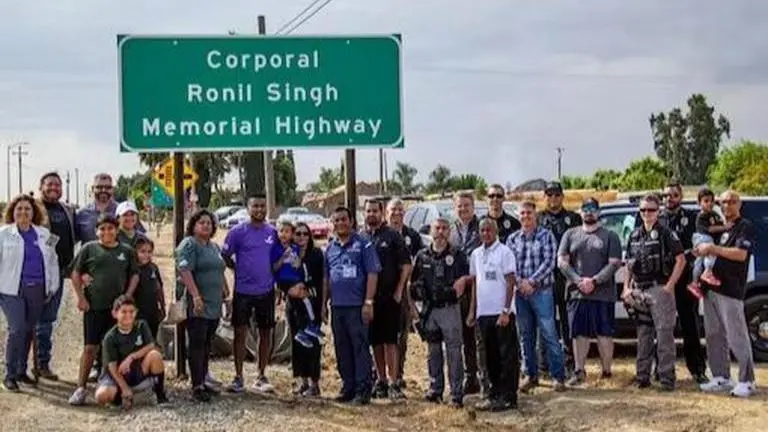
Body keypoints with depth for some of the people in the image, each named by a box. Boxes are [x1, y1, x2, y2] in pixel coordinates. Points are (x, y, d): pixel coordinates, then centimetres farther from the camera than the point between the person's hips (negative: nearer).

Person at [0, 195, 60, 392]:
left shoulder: (44, 234, 11)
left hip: (37, 290, 4)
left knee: (29, 331, 9)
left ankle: (21, 371, 22)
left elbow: (52, 261, 16)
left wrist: (53, 286, 11)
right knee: (17, 330, -12)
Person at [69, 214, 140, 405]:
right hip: (94, 306, -2)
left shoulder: (127, 251, 7)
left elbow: (134, 275, 10)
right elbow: (76, 273, 4)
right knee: (90, 347, -2)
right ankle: (81, 388, 2)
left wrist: (127, 297, -1)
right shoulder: (89, 249, 2)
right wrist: (80, 297, -3)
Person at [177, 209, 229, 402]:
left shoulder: (214, 246, 19)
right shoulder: (189, 244, -8)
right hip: (197, 305, -8)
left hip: (214, 304, 8)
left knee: (206, 345, 12)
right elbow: (185, 271, -20)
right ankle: (197, 386, -5)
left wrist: (226, 293, 20)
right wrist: (196, 296, -27)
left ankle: (203, 381, 19)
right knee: (197, 344, -6)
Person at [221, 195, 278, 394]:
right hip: (243, 290, -3)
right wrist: (240, 270, -1)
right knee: (241, 332, -1)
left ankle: (261, 376, 18)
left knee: (266, 333, 8)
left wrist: (271, 272, 3)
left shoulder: (272, 232, 5)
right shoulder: (238, 232, -4)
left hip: (266, 290, 3)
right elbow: (225, 256, 1)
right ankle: (238, 377, 6)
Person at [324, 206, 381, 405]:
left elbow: (372, 274, -7)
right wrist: (324, 303, 15)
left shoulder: (363, 244, -3)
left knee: (360, 348, -5)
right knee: (342, 349, 10)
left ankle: (363, 390, -2)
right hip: (337, 306, 6)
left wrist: (368, 302, -14)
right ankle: (348, 387, 19)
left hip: (357, 306, -6)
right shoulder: (330, 248, 15)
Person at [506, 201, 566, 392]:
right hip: (520, 292, 4)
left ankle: (558, 376, 0)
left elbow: (549, 261, -8)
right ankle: (531, 375, 19)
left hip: (541, 291, -4)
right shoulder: (512, 239, 10)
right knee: (526, 335, 9)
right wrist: (520, 282, -10)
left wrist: (531, 281, -14)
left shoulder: (546, 236, 1)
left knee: (549, 334, -5)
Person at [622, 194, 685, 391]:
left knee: (664, 334, -7)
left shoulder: (666, 233, -3)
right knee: (643, 335, 10)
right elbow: (629, 264, 20)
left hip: (659, 289, -6)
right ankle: (643, 376, 16)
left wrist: (669, 286, -12)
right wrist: (626, 288, 9)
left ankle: (667, 378, -5)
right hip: (639, 291, 6)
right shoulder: (635, 236, 15)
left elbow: (681, 260, -8)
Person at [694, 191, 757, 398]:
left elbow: (741, 254, -16)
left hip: (731, 290, -8)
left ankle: (747, 381, -2)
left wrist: (712, 248, -15)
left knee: (737, 337, -7)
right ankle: (721, 377, 16)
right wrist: (702, 251, 11)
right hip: (711, 288, 8)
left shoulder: (746, 227, -3)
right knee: (714, 336, 9)